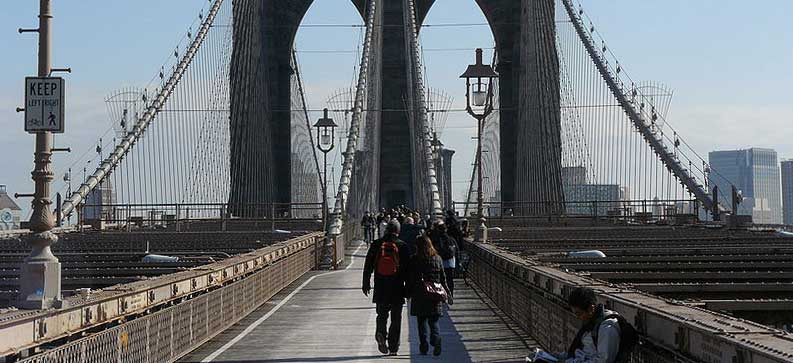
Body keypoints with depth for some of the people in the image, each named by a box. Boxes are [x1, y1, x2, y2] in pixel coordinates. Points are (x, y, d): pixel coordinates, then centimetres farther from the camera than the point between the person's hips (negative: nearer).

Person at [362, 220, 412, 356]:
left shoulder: (376, 244, 2)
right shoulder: (402, 246, -3)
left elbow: (368, 265, 5)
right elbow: (407, 267, -2)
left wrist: (366, 283, 13)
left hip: (380, 288, 1)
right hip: (397, 288, -1)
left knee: (382, 314, 14)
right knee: (396, 318, 7)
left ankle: (381, 332, -15)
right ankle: (393, 347, 7)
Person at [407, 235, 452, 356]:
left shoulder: (414, 260, -6)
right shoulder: (437, 259, 3)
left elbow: (410, 279, -4)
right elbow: (443, 279, 6)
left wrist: (408, 293, 6)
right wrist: (448, 295, 13)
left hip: (419, 296, -2)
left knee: (421, 321, 9)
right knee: (433, 321, 9)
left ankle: (423, 345, 3)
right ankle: (436, 339, -17)